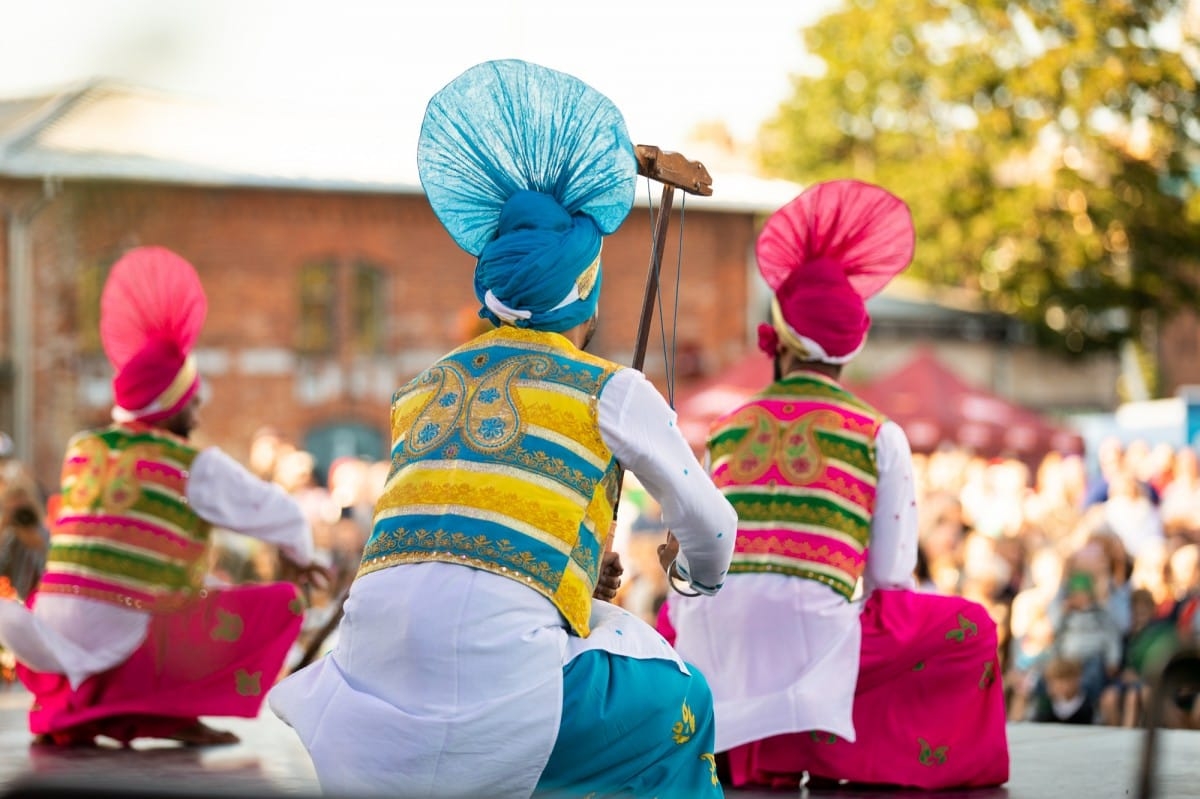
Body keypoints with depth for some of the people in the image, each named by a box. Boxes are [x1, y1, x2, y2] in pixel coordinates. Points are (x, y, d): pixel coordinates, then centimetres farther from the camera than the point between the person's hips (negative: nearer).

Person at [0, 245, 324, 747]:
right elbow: (281, 516, 11)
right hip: (131, 652, -5)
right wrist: (299, 557, 33)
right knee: (282, 603, 2)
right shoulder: (197, 465, -1)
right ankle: (169, 713, -4)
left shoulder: (81, 451, 15)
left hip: (53, 630, 5)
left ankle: (62, 713, 14)